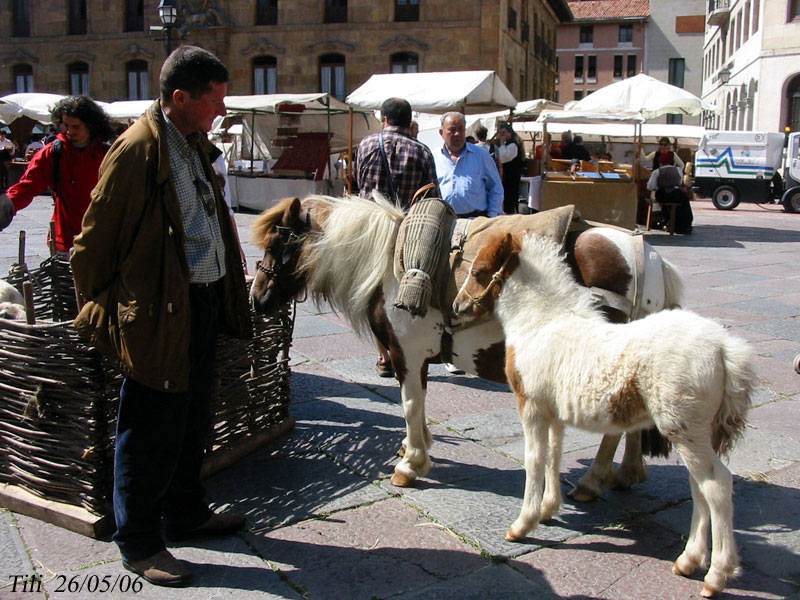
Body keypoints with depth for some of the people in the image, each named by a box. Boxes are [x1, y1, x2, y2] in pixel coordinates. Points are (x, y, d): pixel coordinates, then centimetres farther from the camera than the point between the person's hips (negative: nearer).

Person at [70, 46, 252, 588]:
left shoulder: (195, 143, 13)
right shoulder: (138, 149, -16)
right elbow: (96, 239, -13)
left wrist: (229, 292, 18)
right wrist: (99, 312, -6)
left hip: (205, 299, 9)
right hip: (160, 313, -9)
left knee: (193, 419, 20)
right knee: (153, 430, 3)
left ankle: (186, 513, 38)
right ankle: (139, 543, 20)